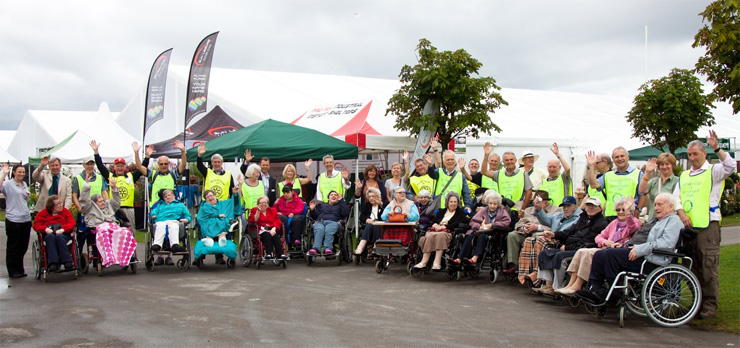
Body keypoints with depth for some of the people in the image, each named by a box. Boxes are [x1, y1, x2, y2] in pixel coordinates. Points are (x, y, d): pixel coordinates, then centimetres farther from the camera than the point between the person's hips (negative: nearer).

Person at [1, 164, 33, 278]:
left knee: (23, 247, 11)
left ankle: (19, 269, 22)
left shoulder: (25, 185, 15)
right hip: (13, 220, -6)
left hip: (26, 219, 6)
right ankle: (12, 270, 12)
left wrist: (28, 195, 10)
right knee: (13, 247, 2)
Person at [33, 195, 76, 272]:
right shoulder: (42, 213, 16)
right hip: (48, 234, 0)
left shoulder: (65, 211, 18)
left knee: (59, 237, -37)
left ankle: (67, 263, -43)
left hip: (62, 233, 0)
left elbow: (71, 223, 3)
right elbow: (36, 225, 6)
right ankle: (53, 263, -47)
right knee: (50, 237, -37)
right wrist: (45, 229, -16)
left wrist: (62, 229, -17)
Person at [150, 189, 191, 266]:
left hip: (174, 221, -1)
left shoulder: (180, 205, 35)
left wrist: (186, 219, 0)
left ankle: (175, 245, -62)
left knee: (173, 227, -39)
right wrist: (153, 215, -1)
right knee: (160, 227, -37)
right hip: (160, 221, 1)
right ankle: (157, 244, -57)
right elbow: (153, 211, 23)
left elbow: (188, 215, 23)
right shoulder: (160, 205, 41)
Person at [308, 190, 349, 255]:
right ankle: (315, 248, -58)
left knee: (329, 231, -39)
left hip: (333, 222, -1)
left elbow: (345, 214, 10)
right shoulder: (321, 205, 38)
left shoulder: (339, 205, 32)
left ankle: (328, 248, -59)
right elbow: (314, 216, 28)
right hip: (320, 221, 1)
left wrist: (341, 200, 11)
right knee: (319, 230, -37)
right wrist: (312, 210, 10)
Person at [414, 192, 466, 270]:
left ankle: (437, 263, -47)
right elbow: (433, 221, 23)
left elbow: (457, 225, 0)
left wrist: (443, 227, -8)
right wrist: (435, 225, -2)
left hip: (448, 232, -4)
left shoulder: (460, 212, 16)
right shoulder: (442, 211, 31)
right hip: (435, 230, 4)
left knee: (440, 235, -39)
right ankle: (424, 262, -41)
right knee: (429, 236, -32)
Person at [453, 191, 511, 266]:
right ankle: (459, 259, -38)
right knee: (469, 237, -27)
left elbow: (507, 222, -4)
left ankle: (475, 258, -50)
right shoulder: (483, 211, 22)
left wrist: (492, 225, -11)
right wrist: (479, 226, -10)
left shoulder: (502, 210, 14)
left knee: (482, 236, -36)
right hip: (480, 231, 4)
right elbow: (472, 221, 12)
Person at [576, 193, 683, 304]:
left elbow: (667, 243, -16)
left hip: (649, 259, -10)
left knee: (610, 254, -26)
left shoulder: (674, 221, 1)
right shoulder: (655, 220, 32)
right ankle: (594, 289, -14)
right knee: (599, 255, -7)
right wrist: (627, 244, 10)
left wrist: (640, 249, -21)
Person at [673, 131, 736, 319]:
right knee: (692, 267, 10)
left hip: (707, 226, -6)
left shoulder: (713, 171, 4)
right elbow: (675, 198, 13)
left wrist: (716, 148, -27)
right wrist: (681, 214, -5)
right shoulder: (684, 176, 20)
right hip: (687, 226, 6)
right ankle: (697, 302, 20)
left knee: (709, 267, -6)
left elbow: (730, 165, -17)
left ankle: (710, 305, -1)